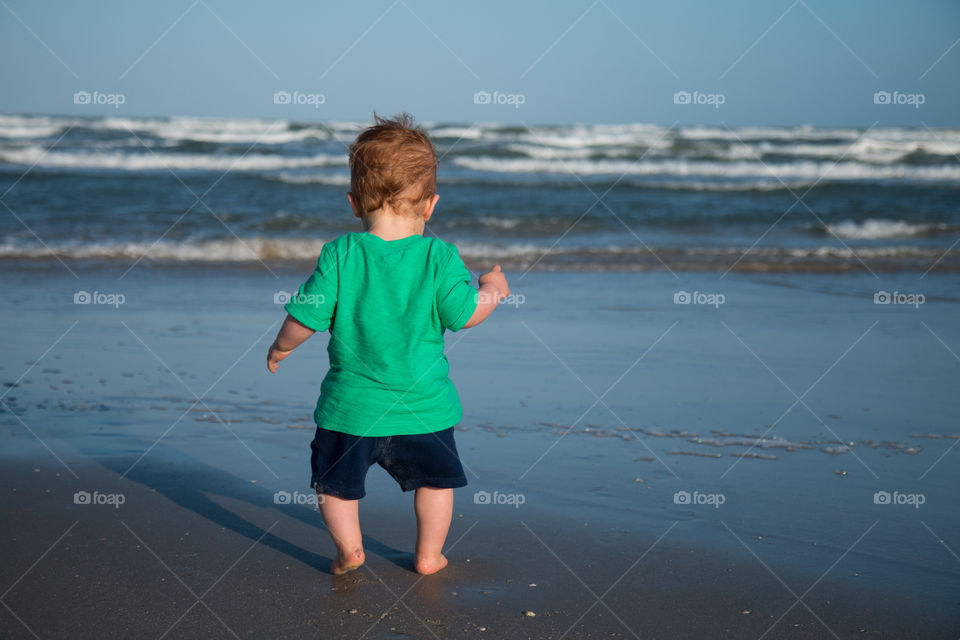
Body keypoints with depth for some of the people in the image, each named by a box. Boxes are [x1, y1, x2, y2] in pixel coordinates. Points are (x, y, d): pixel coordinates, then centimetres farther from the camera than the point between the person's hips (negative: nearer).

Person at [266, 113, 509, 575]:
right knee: (435, 477, 22)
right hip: (423, 406, 1)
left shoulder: (339, 256, -9)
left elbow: (305, 318, -7)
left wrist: (280, 348, 12)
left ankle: (348, 549, 19)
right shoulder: (440, 258, -11)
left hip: (351, 406, 0)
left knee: (335, 479, 20)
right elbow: (464, 314, -8)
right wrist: (493, 290, 12)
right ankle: (428, 555, 27)